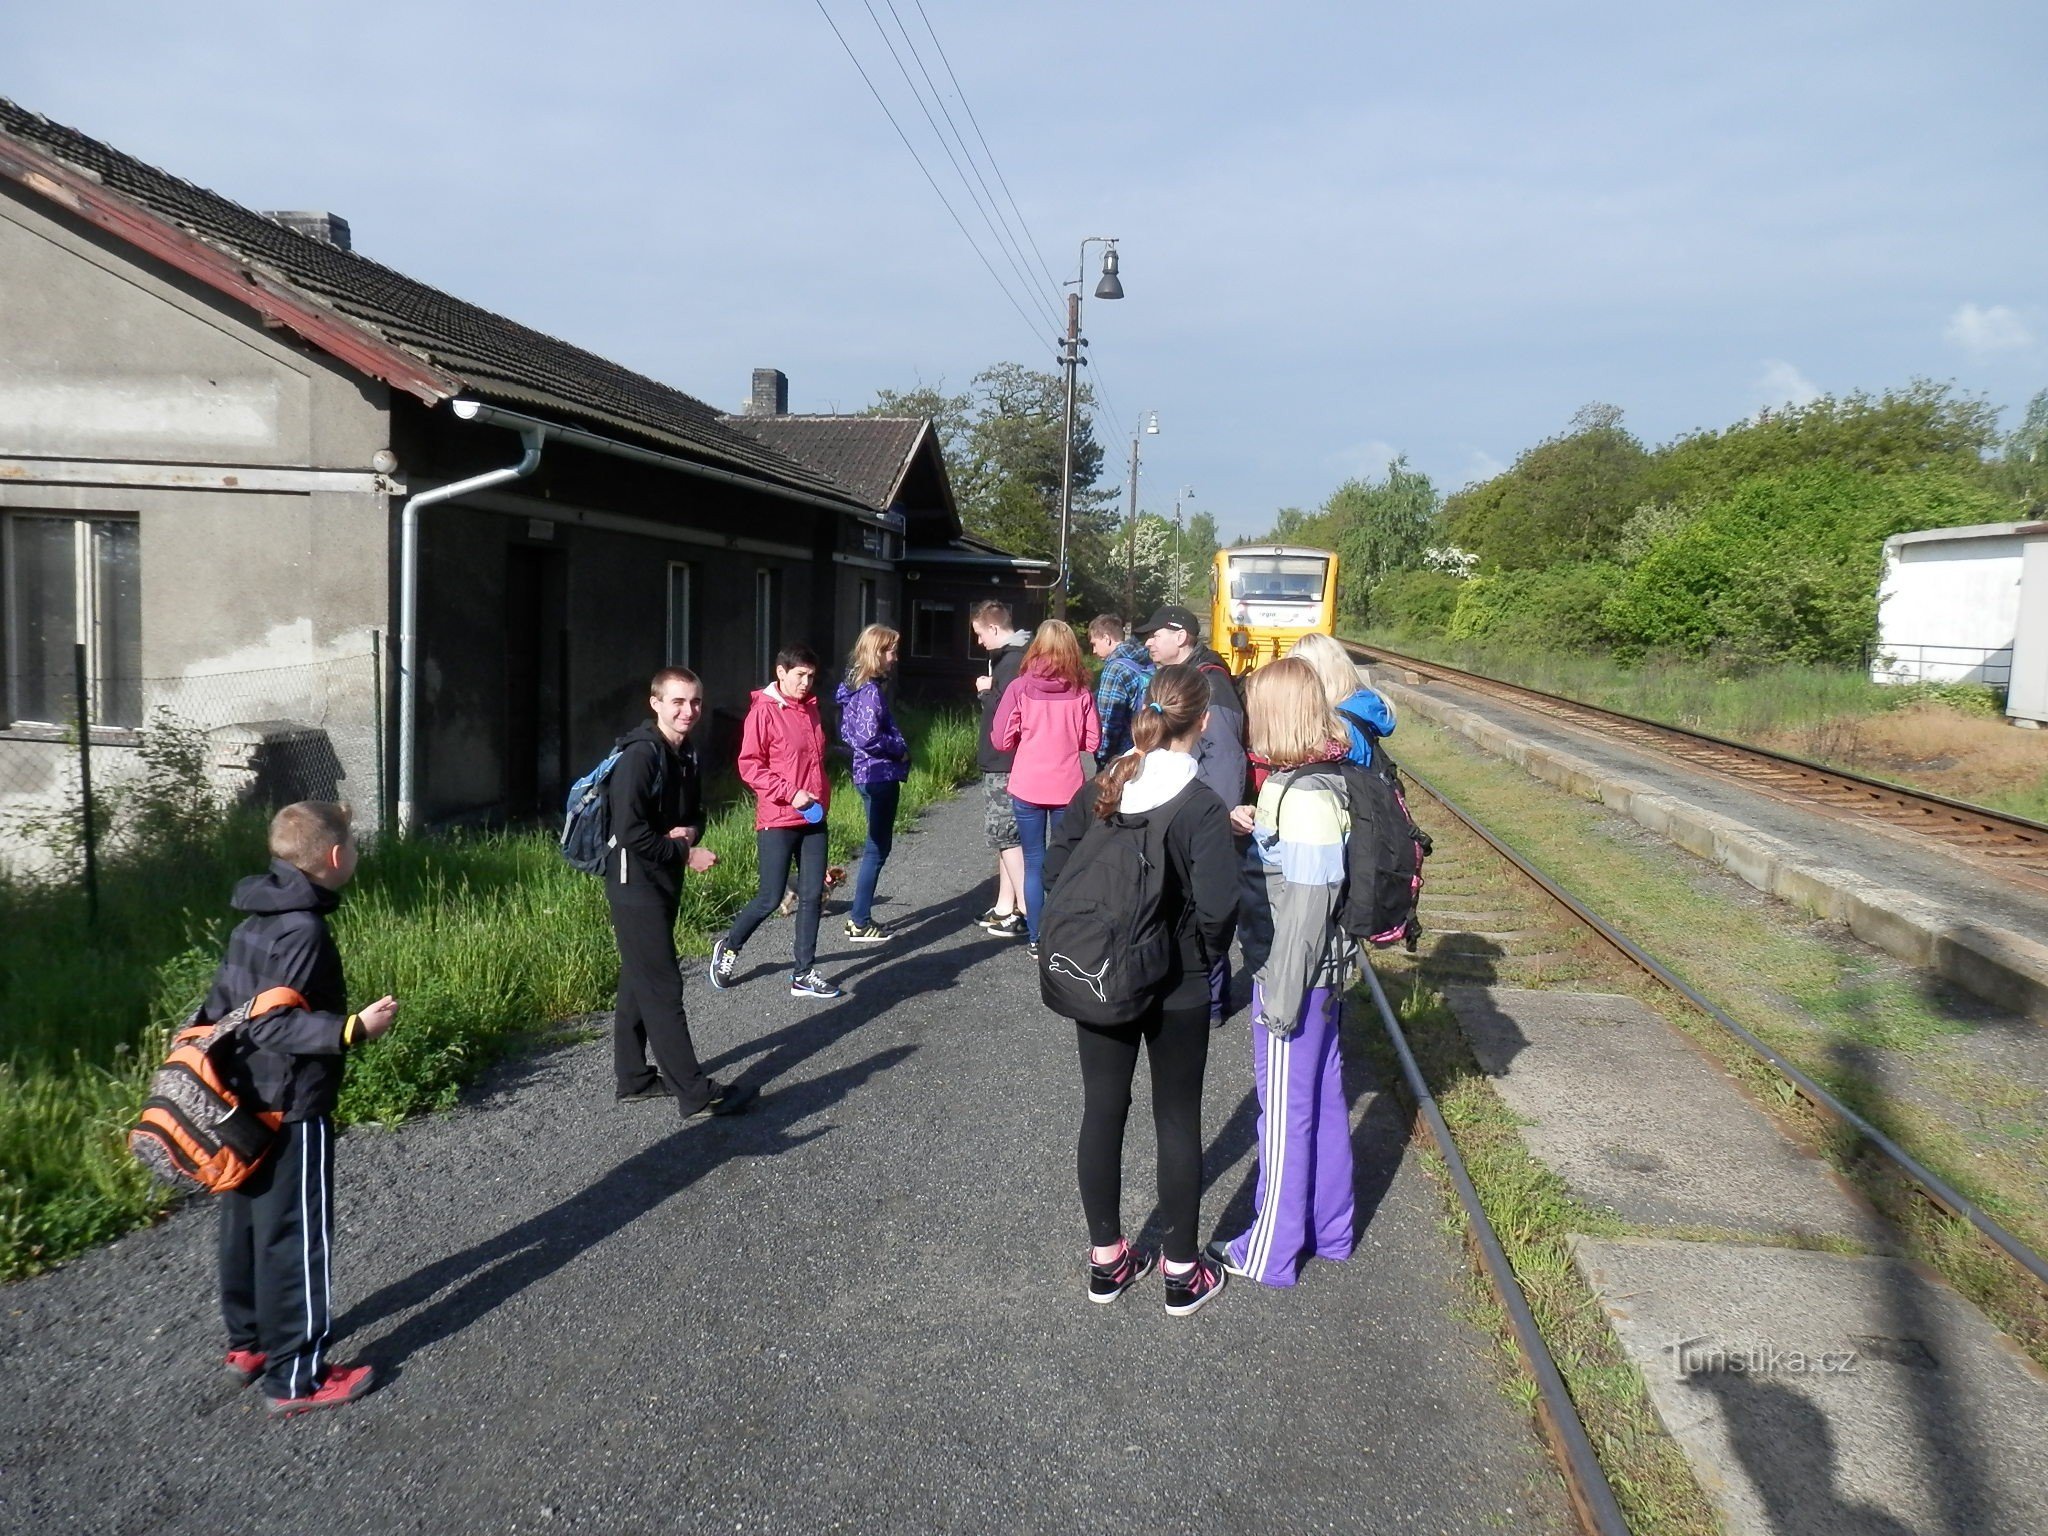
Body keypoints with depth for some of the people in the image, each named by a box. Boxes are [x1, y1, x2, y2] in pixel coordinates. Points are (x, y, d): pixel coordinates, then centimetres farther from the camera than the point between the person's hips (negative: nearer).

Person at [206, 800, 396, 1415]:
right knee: (296, 1237, 0)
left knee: (246, 1223, 20)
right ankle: (295, 1377, 9)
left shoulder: (252, 923, 7)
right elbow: (273, 1024, -26)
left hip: (245, 1106, 10)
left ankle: (249, 1342, 36)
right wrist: (353, 1030, -29)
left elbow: (220, 1006, 13)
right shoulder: (302, 930, -22)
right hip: (291, 1112, -10)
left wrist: (219, 1067, 22)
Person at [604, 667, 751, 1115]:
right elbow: (630, 830, -24)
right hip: (636, 884, -9)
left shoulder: (686, 755, 9)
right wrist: (686, 853, -16)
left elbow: (695, 812, 19)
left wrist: (689, 832, -4)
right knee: (662, 987, -6)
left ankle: (632, 1078, 27)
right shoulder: (639, 755, -18)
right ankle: (696, 1094, -3)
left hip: (664, 882, 9)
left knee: (639, 983, 17)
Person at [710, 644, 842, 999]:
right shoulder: (764, 711, -11)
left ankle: (804, 975, 13)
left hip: (814, 819, 7)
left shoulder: (810, 708, 10)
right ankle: (728, 948, 25)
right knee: (770, 898, 0)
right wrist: (791, 793, -19)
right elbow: (749, 766, -14)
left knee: (812, 896, 5)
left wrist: (821, 798, 15)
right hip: (777, 821, -7)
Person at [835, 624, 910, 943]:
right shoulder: (871, 691, -18)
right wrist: (900, 750, -10)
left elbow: (846, 732, 18)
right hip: (880, 776, -10)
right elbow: (870, 738, -26)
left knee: (877, 845, 17)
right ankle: (860, 923, 4)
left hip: (866, 773, 10)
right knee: (877, 848, -1)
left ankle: (860, 917, 22)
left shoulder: (855, 687, 11)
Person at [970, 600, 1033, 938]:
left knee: (1006, 834, -6)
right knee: (1005, 833, 15)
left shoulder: (1013, 660, -18)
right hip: (1003, 761, 11)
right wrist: (989, 691, -2)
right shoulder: (1010, 655, 14)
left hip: (1005, 763, -11)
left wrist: (986, 691, -9)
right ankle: (1005, 907, 23)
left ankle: (1025, 911, -3)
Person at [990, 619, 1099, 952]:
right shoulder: (1081, 691, -3)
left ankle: (1037, 938, 11)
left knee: (1034, 863, 8)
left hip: (1027, 787, -1)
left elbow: (1002, 740, -5)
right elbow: (1091, 743, 0)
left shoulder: (1020, 688, -6)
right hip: (1068, 787, 1)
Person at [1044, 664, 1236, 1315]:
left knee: (1102, 1111, 15)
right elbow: (1217, 906, -25)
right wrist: (1207, 952, -5)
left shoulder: (1097, 789, -5)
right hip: (1178, 991, -4)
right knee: (1178, 1121, 11)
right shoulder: (1203, 806, -18)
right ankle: (1182, 1272, 24)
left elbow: (1054, 870, -3)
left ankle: (1106, 1259, 28)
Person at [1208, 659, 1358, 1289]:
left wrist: (1281, 997, -18)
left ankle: (1269, 1253, 21)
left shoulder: (1304, 798, -24)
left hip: (1296, 977, -9)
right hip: (1322, 974, 9)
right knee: (1323, 1099, 20)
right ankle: (1327, 1229, 36)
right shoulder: (1320, 781, 3)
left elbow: (1305, 909, -23)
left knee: (1286, 1111, 5)